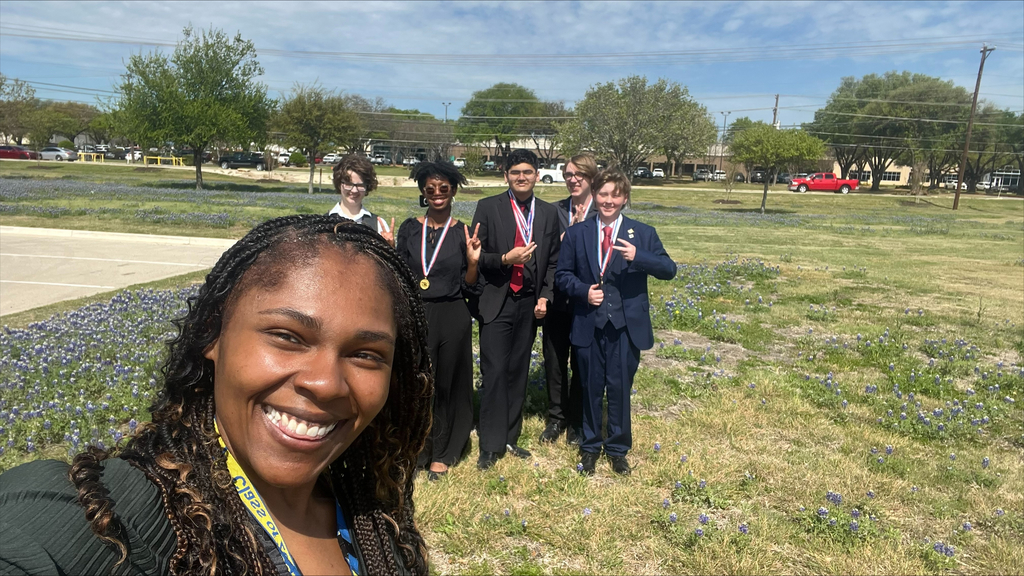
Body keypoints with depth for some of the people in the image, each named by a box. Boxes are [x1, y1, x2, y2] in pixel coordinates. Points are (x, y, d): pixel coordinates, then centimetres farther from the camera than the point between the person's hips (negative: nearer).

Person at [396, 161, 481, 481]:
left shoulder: (463, 233, -1)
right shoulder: (409, 228, 3)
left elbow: (469, 287, -1)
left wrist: (472, 261, -17)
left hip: (452, 319, -1)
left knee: (447, 384, 9)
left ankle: (442, 453, 27)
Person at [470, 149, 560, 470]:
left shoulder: (548, 214, 9)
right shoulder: (488, 208, -1)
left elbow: (553, 261, 12)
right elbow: (476, 256, -3)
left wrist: (546, 296, 1)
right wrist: (505, 259, -20)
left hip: (529, 304, 4)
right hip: (497, 302, -3)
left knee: (518, 373, 11)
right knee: (494, 373, -4)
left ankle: (510, 438, 26)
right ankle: (490, 446, 10)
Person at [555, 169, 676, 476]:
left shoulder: (643, 233, 3)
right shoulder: (577, 233, 6)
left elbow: (669, 269, -4)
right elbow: (562, 274, 7)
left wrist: (638, 256, -21)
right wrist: (584, 290, -12)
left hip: (626, 325, -1)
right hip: (589, 324, 1)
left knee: (620, 388, 7)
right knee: (591, 387, 12)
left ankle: (618, 448, 28)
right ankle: (590, 446, 31)